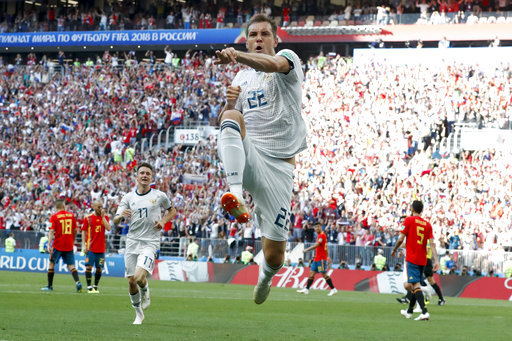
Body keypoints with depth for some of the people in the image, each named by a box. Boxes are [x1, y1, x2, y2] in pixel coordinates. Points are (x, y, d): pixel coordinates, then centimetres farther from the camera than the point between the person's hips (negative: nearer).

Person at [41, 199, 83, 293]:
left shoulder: (54, 217, -5)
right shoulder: (71, 215, 5)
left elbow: (51, 231, -13)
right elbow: (75, 230, 10)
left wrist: (49, 245, -18)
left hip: (58, 245, -3)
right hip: (69, 245, 3)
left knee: (51, 263, 12)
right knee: (71, 265, 5)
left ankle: (50, 286, 13)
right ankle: (77, 282, -17)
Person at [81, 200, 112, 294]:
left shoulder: (105, 217, 7)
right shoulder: (88, 218, 2)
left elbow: (108, 228, -8)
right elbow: (84, 231, 3)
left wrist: (103, 217, -9)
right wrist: (84, 245, -4)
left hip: (101, 248, 2)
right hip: (91, 248, -2)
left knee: (99, 268, 4)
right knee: (89, 267, -7)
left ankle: (95, 287, 16)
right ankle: (89, 287, -3)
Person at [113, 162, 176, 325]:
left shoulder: (159, 196, 2)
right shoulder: (128, 197, 6)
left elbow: (172, 210, 19)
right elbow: (115, 221, 2)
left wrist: (164, 220, -2)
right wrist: (121, 216, -22)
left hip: (150, 243, -3)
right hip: (132, 242, 3)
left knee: (139, 277, -22)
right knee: (131, 281, 1)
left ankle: (145, 294, 13)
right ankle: (139, 314, 21)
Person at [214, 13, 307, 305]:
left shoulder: (288, 59, 3)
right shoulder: (242, 78, 20)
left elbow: (274, 64, -24)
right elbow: (225, 125, 19)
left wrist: (237, 56, -43)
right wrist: (229, 104, -4)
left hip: (279, 164, -3)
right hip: (247, 157, 3)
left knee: (274, 253, -3)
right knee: (232, 117, -32)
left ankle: (266, 276, 36)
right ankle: (236, 194, -46)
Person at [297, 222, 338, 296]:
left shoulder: (322, 235, -13)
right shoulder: (319, 235, 16)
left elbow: (317, 245, -23)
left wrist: (307, 250, -25)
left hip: (321, 259, -9)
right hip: (316, 258, 9)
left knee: (324, 274, -7)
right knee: (312, 273, 4)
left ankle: (333, 289, -1)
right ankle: (306, 289, 2)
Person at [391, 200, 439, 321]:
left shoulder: (409, 220, -4)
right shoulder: (427, 224, 9)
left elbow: (401, 239, -6)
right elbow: (432, 243, 1)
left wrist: (394, 251, 11)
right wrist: (436, 260, -2)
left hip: (412, 258, -6)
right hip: (422, 260, 6)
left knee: (415, 285, -13)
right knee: (414, 285, 18)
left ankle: (424, 312, -28)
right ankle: (409, 311, 29)